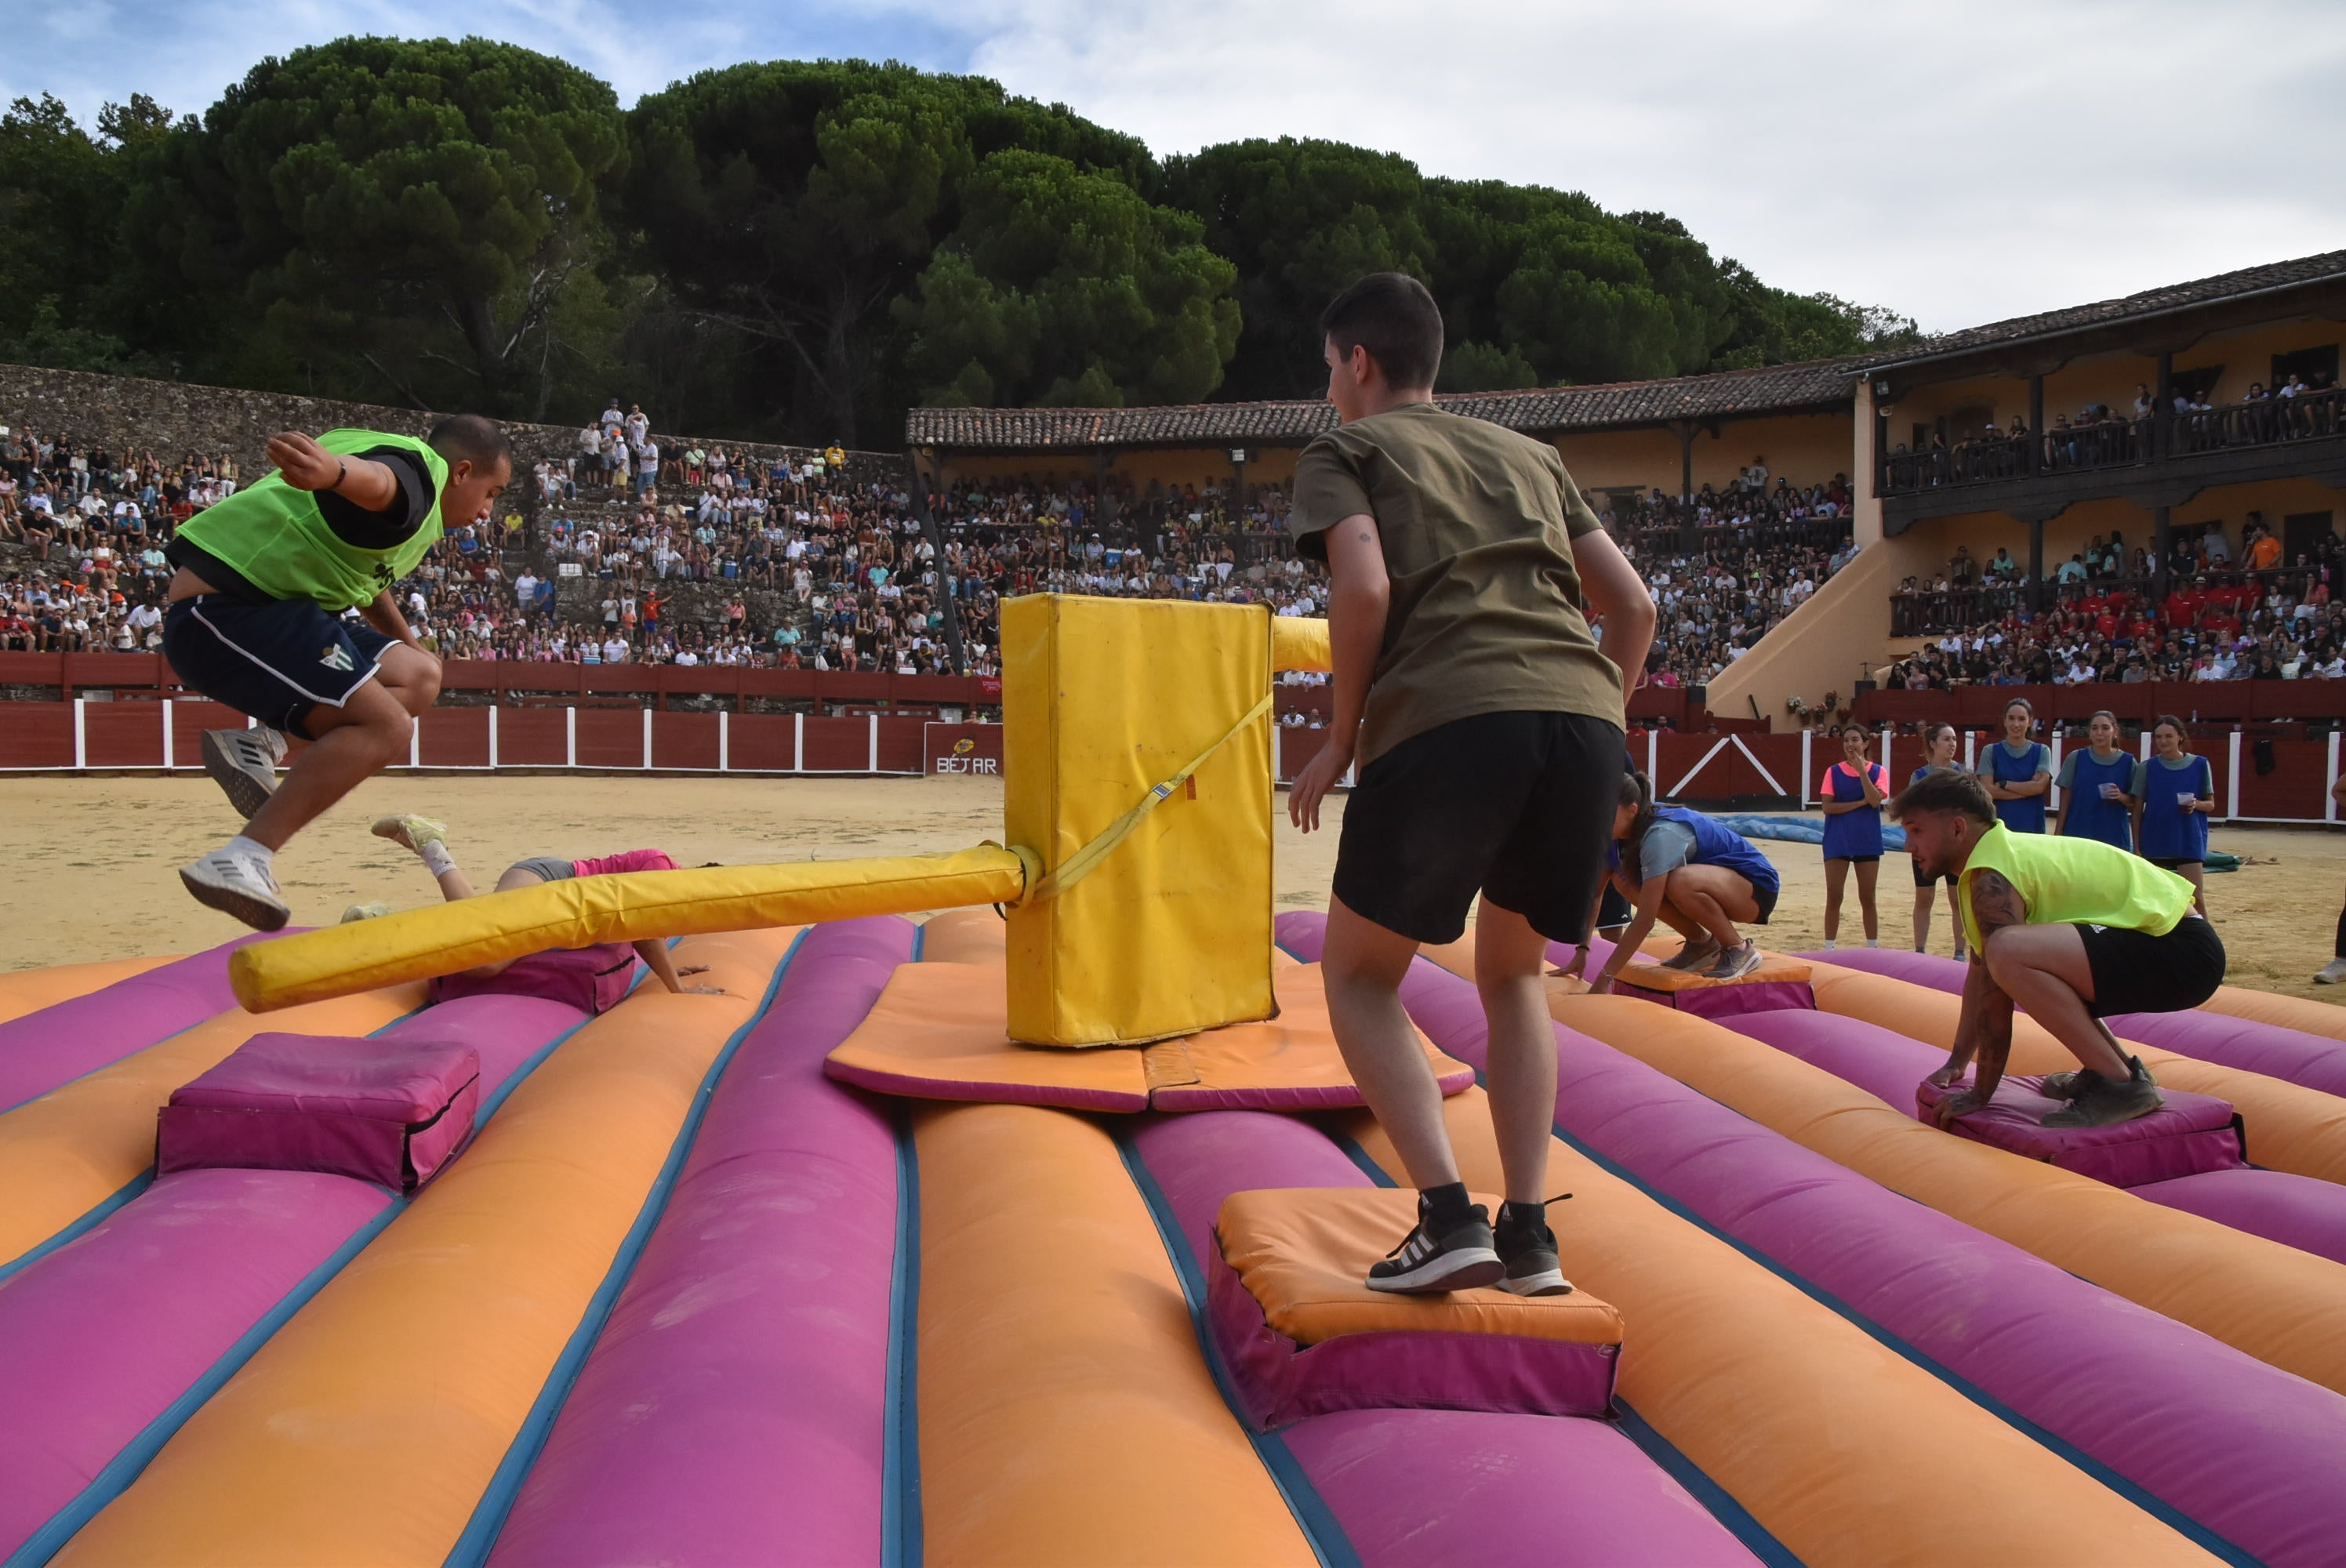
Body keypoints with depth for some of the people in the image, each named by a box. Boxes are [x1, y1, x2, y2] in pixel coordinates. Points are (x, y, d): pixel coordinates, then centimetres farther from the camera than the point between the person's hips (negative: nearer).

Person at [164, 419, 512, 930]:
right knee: (384, 726, -22)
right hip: (222, 612, -11)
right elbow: (373, 477, -41)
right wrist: (332, 470, -63)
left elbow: (366, 577, 40)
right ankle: (242, 861, -26)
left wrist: (407, 642, 50)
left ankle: (260, 743, -3)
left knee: (417, 677, 11)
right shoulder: (418, 473, -13)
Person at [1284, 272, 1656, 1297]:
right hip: (1583, 721, 5)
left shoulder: (1345, 451, 16)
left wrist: (1341, 738, 6)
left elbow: (1365, 587, -4)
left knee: (1357, 974, 14)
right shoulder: (1530, 456, 30)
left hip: (1448, 722, -5)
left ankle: (1448, 1219, 0)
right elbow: (1633, 606, 22)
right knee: (1511, 974, 24)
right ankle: (1528, 1233, 15)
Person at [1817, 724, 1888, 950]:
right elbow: (1827, 807, -8)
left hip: (1867, 841, 0)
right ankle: (1829, 949, 6)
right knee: (1833, 898, 0)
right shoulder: (1834, 771, 1)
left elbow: (1875, 800, -16)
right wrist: (1861, 802, -12)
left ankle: (1873, 948, 16)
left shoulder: (1877, 771, 1)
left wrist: (1861, 770, -18)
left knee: (1867, 898, 7)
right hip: (1837, 841, 0)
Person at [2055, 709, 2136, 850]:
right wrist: (2059, 834, 1)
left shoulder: (2127, 762, 3)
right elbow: (2065, 800, 5)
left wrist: (2121, 797, -14)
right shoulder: (2075, 758, 3)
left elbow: (2134, 805, 8)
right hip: (2078, 837, 0)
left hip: (2115, 838, 0)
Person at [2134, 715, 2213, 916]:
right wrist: (2137, 846, 0)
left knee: (2195, 898, -7)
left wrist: (2196, 805, -15)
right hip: (2155, 842, 1)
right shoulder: (2146, 768, 2)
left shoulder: (2199, 764, 2)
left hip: (2190, 840, -1)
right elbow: (2137, 810, 5)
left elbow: (2211, 804, 8)